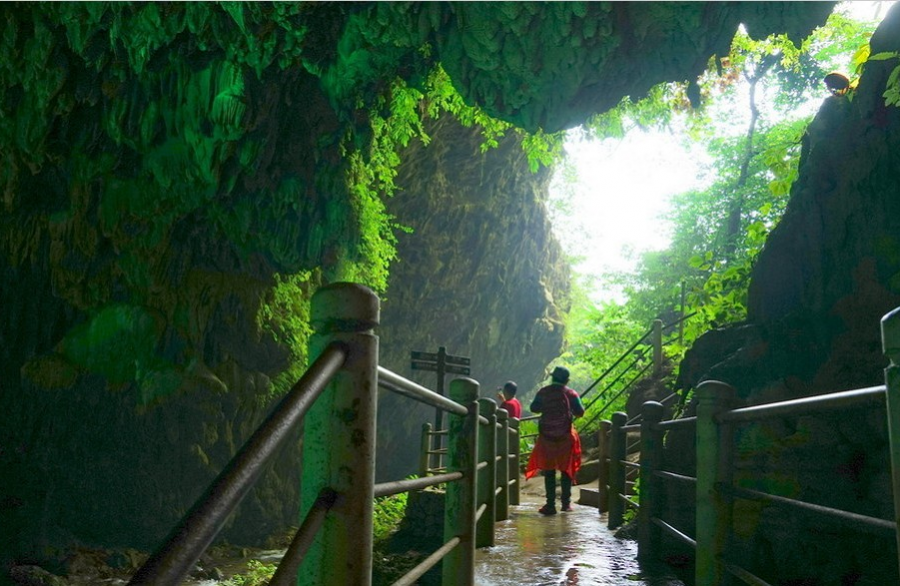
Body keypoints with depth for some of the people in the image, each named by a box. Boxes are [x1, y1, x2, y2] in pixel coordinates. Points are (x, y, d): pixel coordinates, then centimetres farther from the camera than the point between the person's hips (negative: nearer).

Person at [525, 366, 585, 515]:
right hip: (565, 436, 0)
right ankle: (566, 502, 13)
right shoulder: (570, 393, -3)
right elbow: (580, 412, -4)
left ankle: (550, 504, 3)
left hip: (546, 435, 1)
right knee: (567, 469, 11)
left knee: (548, 471, 5)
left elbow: (533, 408, 7)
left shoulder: (543, 392, 0)